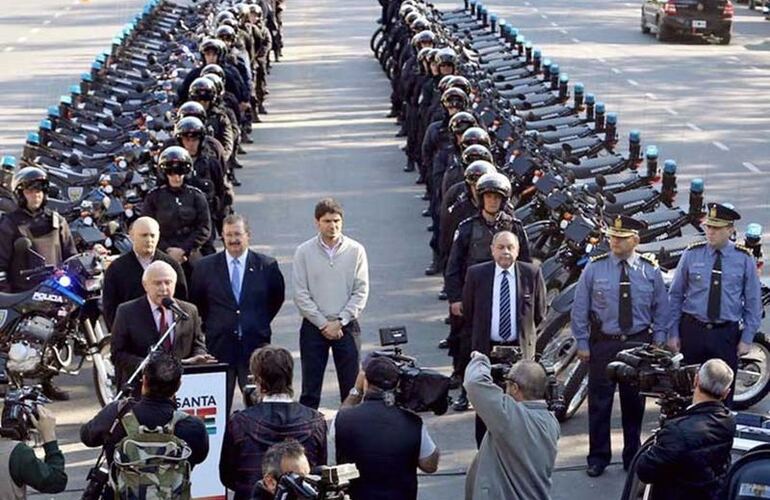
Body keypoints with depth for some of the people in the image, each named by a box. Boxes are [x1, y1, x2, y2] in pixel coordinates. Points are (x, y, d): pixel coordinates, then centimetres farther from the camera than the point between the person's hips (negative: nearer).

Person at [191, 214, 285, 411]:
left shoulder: (267, 266, 0)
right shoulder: (205, 267, 1)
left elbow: (277, 298, 14)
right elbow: (196, 301, 14)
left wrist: (261, 323, 9)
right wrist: (209, 325, 9)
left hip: (255, 345, 0)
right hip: (219, 346, 0)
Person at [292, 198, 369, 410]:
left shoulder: (355, 250, -2)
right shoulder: (304, 252, -2)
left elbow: (361, 291, -2)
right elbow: (301, 295, -4)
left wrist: (339, 322, -9)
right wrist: (323, 324, -9)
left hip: (346, 326, 0)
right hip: (314, 327, 0)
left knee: (351, 387, 4)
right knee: (310, 389, 3)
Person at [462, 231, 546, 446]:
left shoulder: (531, 273, -4)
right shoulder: (476, 274, -3)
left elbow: (539, 313, 9)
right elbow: (468, 311, 9)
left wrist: (525, 332, 11)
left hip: (520, 348, 0)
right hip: (487, 349, 0)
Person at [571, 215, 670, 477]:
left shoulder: (650, 270, 1)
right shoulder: (595, 268, -3)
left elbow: (661, 308, 9)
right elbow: (580, 307, 1)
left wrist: (658, 342, 2)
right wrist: (582, 343, -2)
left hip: (638, 344, 1)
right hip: (603, 344, -1)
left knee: (634, 403, 10)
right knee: (599, 402, 3)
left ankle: (632, 457, 23)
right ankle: (598, 457, 15)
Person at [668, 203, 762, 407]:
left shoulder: (744, 258, -1)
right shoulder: (691, 254, -1)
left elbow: (753, 302, 4)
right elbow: (675, 295, 4)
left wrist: (747, 338, -1)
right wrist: (673, 333, 1)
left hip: (727, 334, 0)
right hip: (692, 330, 0)